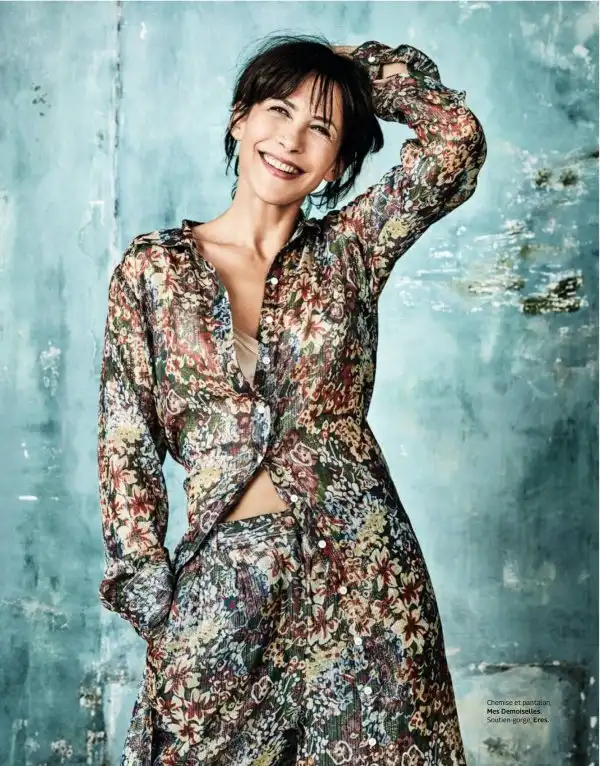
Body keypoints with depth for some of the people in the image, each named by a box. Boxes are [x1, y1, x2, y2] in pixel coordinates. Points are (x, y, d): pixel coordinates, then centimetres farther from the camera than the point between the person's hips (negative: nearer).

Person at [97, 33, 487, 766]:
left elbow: (456, 138, -5)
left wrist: (351, 62, 6)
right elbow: (126, 446, 2)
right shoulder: (152, 266, 3)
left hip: (362, 567, 1)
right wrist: (149, 590, -3)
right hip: (221, 578, 0)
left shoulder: (347, 250, 5)